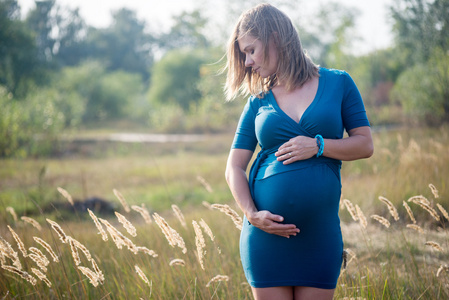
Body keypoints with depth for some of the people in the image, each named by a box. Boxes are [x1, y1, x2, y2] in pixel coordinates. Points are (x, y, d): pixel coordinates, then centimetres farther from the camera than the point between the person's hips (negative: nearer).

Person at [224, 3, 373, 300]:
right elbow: (234, 167, 4)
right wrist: (251, 214, -12)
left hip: (320, 231, -1)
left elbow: (365, 145, 4)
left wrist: (318, 146, -12)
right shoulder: (258, 102, 7)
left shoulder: (338, 83, 5)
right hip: (267, 231, 1)